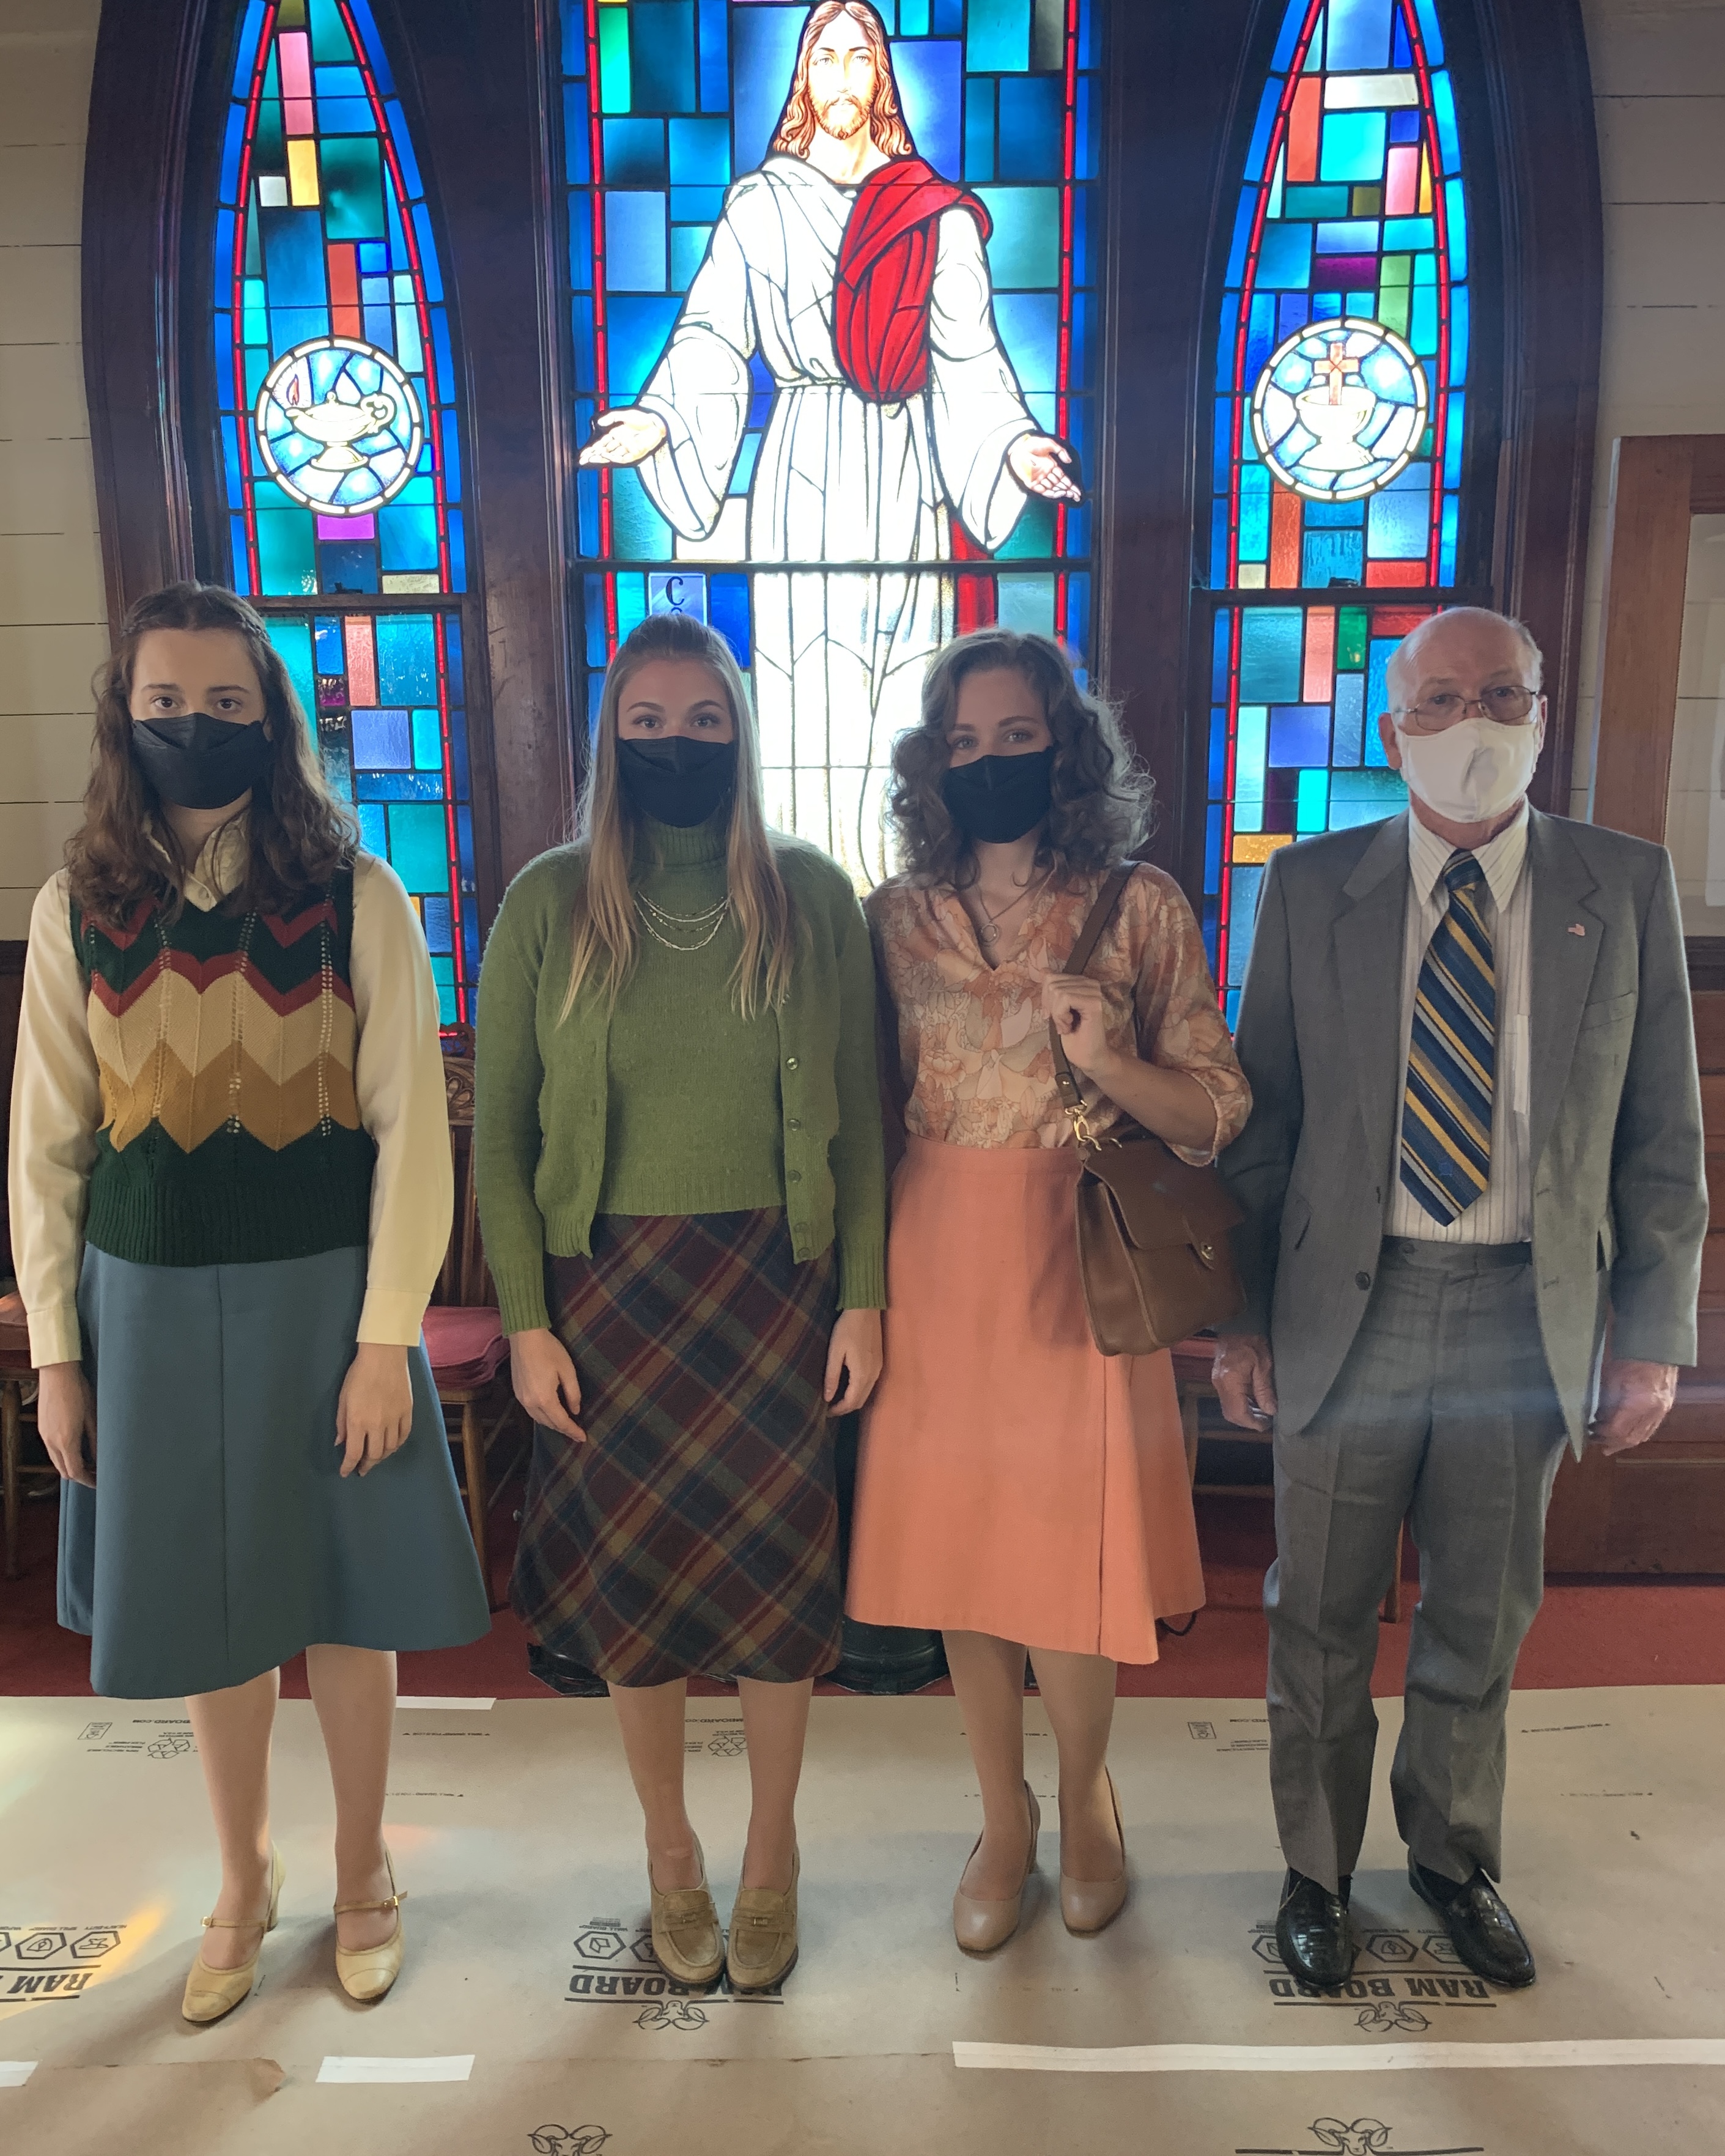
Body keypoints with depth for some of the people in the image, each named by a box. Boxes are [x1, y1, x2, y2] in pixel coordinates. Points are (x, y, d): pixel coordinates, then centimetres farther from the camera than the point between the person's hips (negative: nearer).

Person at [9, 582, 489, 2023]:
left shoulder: (358, 900, -7)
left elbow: (411, 1129, -8)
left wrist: (385, 1337, -11)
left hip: (321, 1295, -2)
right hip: (151, 1303, 2)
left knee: (342, 1592, 10)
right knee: (203, 1599, 15)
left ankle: (362, 1874, 36)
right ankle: (245, 1881, 39)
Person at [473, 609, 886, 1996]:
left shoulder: (809, 895, -1)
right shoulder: (551, 903, -1)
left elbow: (857, 1113, 1)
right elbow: (501, 1127, 0)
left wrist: (863, 1297, -3)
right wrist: (527, 1321, -4)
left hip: (775, 1278, 0)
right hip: (609, 1284, 1)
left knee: (777, 1567, 8)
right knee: (632, 1573, 11)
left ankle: (773, 1854, 34)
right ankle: (671, 1852, 36)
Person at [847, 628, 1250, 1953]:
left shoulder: (1141, 906, -2)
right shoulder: (898, 916, 5)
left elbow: (1215, 1112, -1)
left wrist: (1105, 1058, -19)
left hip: (1079, 1262, -2)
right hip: (939, 1262, 3)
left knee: (1072, 1557, 4)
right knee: (959, 1549, 12)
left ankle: (1085, 1790, 37)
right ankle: (1005, 1818, 36)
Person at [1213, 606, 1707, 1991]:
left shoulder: (1627, 887, 1)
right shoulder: (1312, 888, -1)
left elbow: (1664, 1132, 3)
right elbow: (1262, 1118, 1)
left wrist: (1652, 1337, -1)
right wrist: (1245, 1316, -1)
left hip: (1530, 1316, 1)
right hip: (1348, 1307, -1)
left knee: (1483, 1618, 18)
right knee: (1324, 1618, 13)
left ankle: (1456, 1858, 44)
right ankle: (1317, 1868, 37)